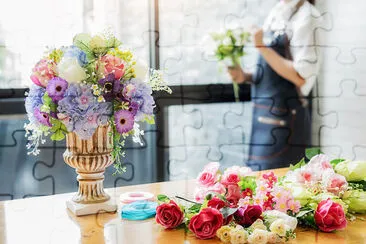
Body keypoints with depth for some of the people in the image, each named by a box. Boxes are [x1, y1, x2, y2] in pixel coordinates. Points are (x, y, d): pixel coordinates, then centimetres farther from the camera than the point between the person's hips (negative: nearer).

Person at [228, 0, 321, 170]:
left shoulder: (304, 16, -11)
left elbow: (300, 76, -18)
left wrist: (262, 46, -18)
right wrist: (245, 77, 1)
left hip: (285, 117, -7)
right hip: (265, 114, 8)